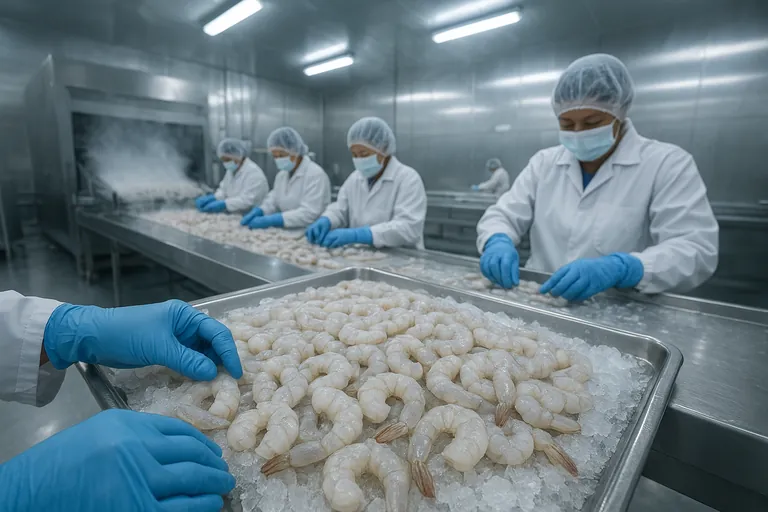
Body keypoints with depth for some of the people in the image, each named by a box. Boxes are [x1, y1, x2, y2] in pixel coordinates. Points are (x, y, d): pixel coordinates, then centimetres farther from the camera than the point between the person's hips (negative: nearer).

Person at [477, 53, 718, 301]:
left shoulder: (668, 164, -2)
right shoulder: (544, 162, 8)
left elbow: (697, 250, -12)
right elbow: (503, 216, 3)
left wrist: (618, 268, -31)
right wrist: (498, 242, -21)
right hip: (542, 304, 3)